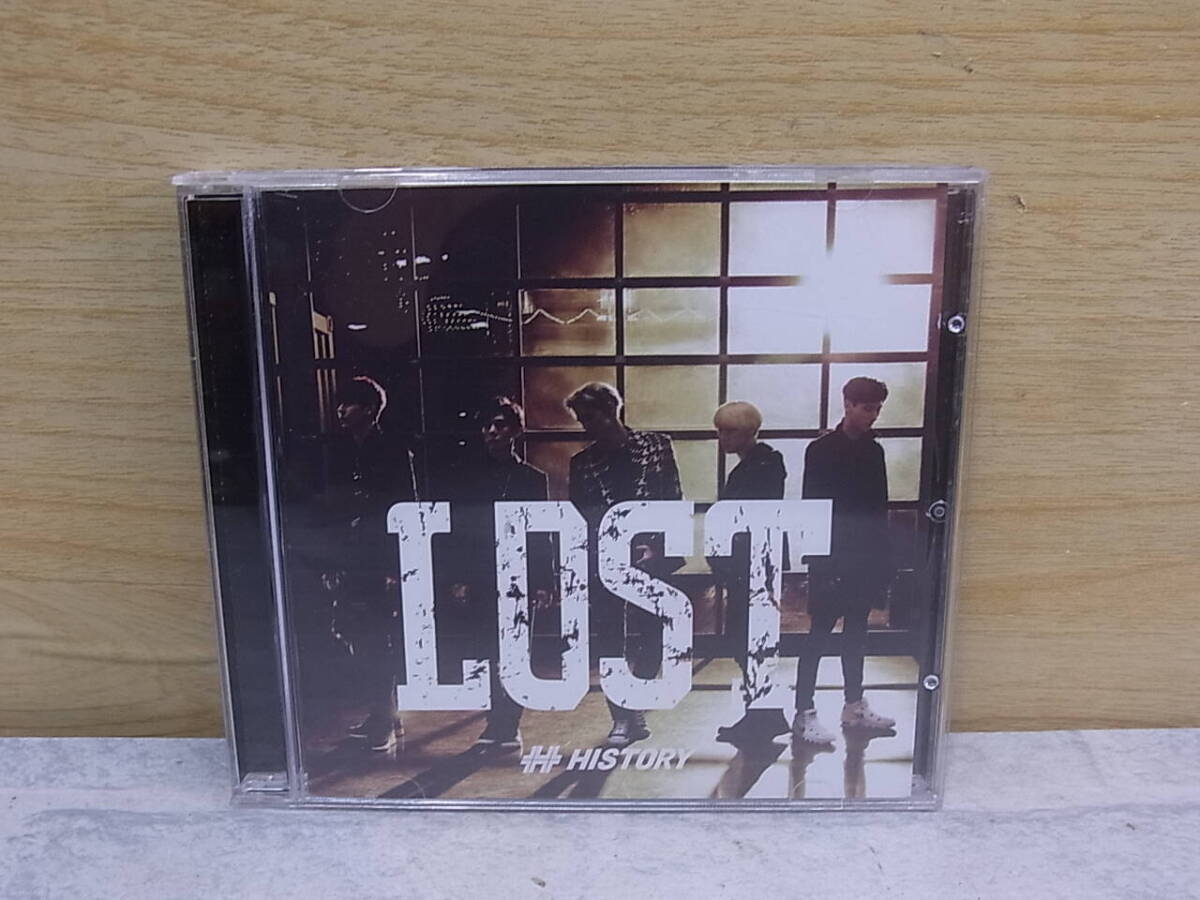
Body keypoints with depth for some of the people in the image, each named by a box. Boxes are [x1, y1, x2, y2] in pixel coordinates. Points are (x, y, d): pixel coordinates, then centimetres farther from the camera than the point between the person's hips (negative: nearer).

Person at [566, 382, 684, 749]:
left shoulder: (656, 446, 2)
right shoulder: (582, 461, 8)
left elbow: (674, 502, 1)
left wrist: (659, 547, -10)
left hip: (650, 558, -1)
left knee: (651, 637, 6)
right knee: (611, 641, 2)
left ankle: (634, 709, 26)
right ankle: (622, 717, 13)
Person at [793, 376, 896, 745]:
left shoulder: (874, 451, 10)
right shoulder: (822, 450, -7)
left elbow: (880, 507, 13)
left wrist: (883, 557, 10)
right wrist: (819, 558, -14)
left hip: (866, 558, 6)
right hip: (831, 559, -6)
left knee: (857, 631, 14)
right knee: (819, 635, -3)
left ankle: (854, 706, 24)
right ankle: (804, 714, 2)